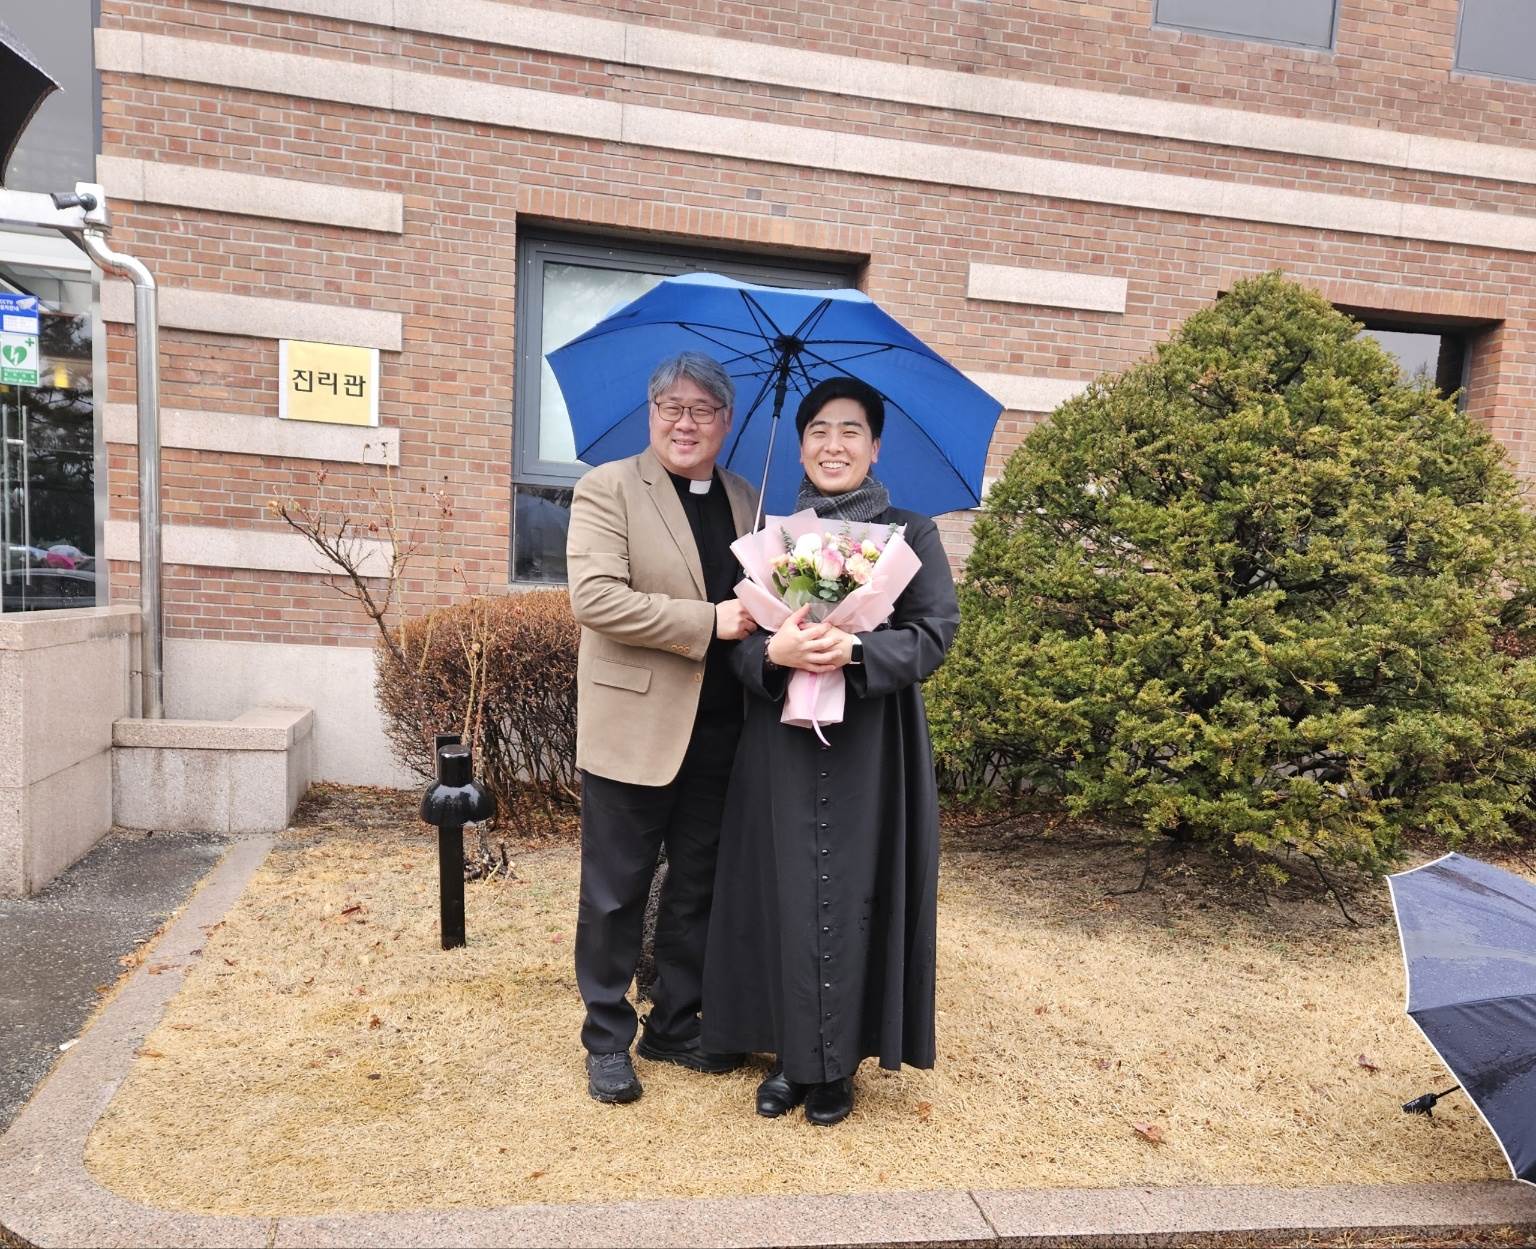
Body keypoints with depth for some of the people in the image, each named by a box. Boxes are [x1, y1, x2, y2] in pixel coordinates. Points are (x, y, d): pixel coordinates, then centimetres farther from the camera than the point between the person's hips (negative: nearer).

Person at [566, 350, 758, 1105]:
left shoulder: (745, 502, 12)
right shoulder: (608, 489, -5)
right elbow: (595, 597, -18)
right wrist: (709, 622, -21)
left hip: (717, 732, 5)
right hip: (633, 729, -5)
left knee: (697, 892, 16)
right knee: (615, 894, 8)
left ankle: (675, 1027, 33)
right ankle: (607, 1040, 26)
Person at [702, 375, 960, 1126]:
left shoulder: (910, 534, 3)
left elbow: (935, 633, -6)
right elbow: (737, 637, 4)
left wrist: (855, 651, -22)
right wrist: (774, 651, -18)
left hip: (869, 745, -2)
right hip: (782, 745, 2)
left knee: (852, 896, 3)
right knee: (786, 893, 5)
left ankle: (837, 1063, 20)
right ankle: (793, 1055, 21)